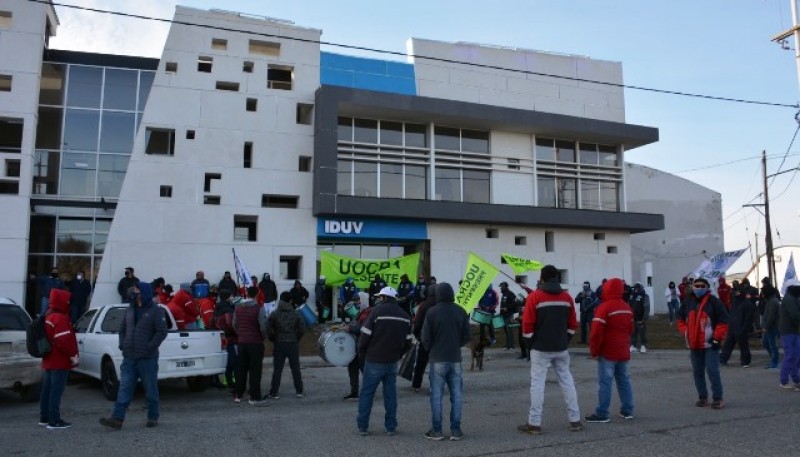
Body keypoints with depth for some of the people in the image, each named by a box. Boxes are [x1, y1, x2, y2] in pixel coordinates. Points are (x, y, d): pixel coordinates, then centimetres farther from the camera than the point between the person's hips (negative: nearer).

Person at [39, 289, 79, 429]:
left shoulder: (48, 316, 14)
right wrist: (73, 355, -16)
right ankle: (55, 421, -3)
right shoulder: (61, 318, -18)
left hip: (48, 360, 10)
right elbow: (64, 340, -25)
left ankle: (44, 418, 25)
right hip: (59, 362, -10)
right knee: (56, 391, -6)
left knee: (47, 390, 16)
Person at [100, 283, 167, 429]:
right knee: (124, 388, 2)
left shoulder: (156, 311, -7)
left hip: (147, 359, -5)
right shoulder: (130, 310, 12)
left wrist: (150, 347, -17)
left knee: (151, 390, 6)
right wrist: (122, 344, 6)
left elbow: (162, 332, -12)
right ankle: (117, 418, 2)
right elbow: (122, 329, 21)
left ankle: (153, 417, 18)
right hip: (129, 358, 5)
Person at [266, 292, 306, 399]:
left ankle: (273, 393, 5)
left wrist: (272, 339, 3)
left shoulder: (275, 314, -3)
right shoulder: (295, 314, 0)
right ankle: (299, 391, 12)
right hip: (293, 344, 1)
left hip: (279, 344, -1)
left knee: (277, 369, 4)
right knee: (295, 368, 8)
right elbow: (302, 329, -3)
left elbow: (268, 328, -10)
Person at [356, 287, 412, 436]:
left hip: (374, 361, -4)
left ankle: (363, 427, 9)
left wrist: (362, 354, 2)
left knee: (366, 393, 6)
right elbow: (408, 342, 7)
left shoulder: (377, 311, -10)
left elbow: (365, 336, -12)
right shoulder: (405, 316, 6)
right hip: (393, 362, 4)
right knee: (390, 393, 11)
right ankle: (391, 427, 13)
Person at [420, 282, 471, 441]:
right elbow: (466, 336, 5)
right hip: (455, 359, 3)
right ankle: (455, 430, 10)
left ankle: (436, 430, 7)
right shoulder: (461, 312, 2)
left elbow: (425, 337, -7)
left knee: (436, 395, 4)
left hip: (438, 359, -3)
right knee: (456, 395, 8)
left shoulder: (432, 312, -9)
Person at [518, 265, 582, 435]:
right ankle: (575, 420, 16)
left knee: (537, 383, -1)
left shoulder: (534, 297, -10)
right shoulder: (567, 297, 5)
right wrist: (564, 341, 15)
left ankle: (534, 424, 1)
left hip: (541, 348, -4)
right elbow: (572, 324, 8)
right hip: (561, 348, 4)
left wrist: (529, 343, 1)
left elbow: (527, 324, -11)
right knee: (567, 381, 12)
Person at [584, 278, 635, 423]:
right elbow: (630, 330, 17)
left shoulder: (604, 307, -16)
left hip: (607, 352, -8)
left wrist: (593, 351, -10)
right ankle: (627, 410, 19)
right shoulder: (627, 308, 10)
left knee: (605, 382, -5)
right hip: (623, 352, 8)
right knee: (624, 380, 14)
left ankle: (602, 413, -3)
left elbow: (596, 332, -18)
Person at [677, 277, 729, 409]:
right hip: (694, 344, 5)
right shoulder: (688, 302, 8)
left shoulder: (714, 302, -6)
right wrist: (685, 333, 5)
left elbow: (723, 321, -6)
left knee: (713, 371, -7)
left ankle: (717, 398, 4)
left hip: (710, 344, -5)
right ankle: (702, 397, 20)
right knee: (697, 372, 10)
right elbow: (681, 319, 18)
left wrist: (717, 338, -10)